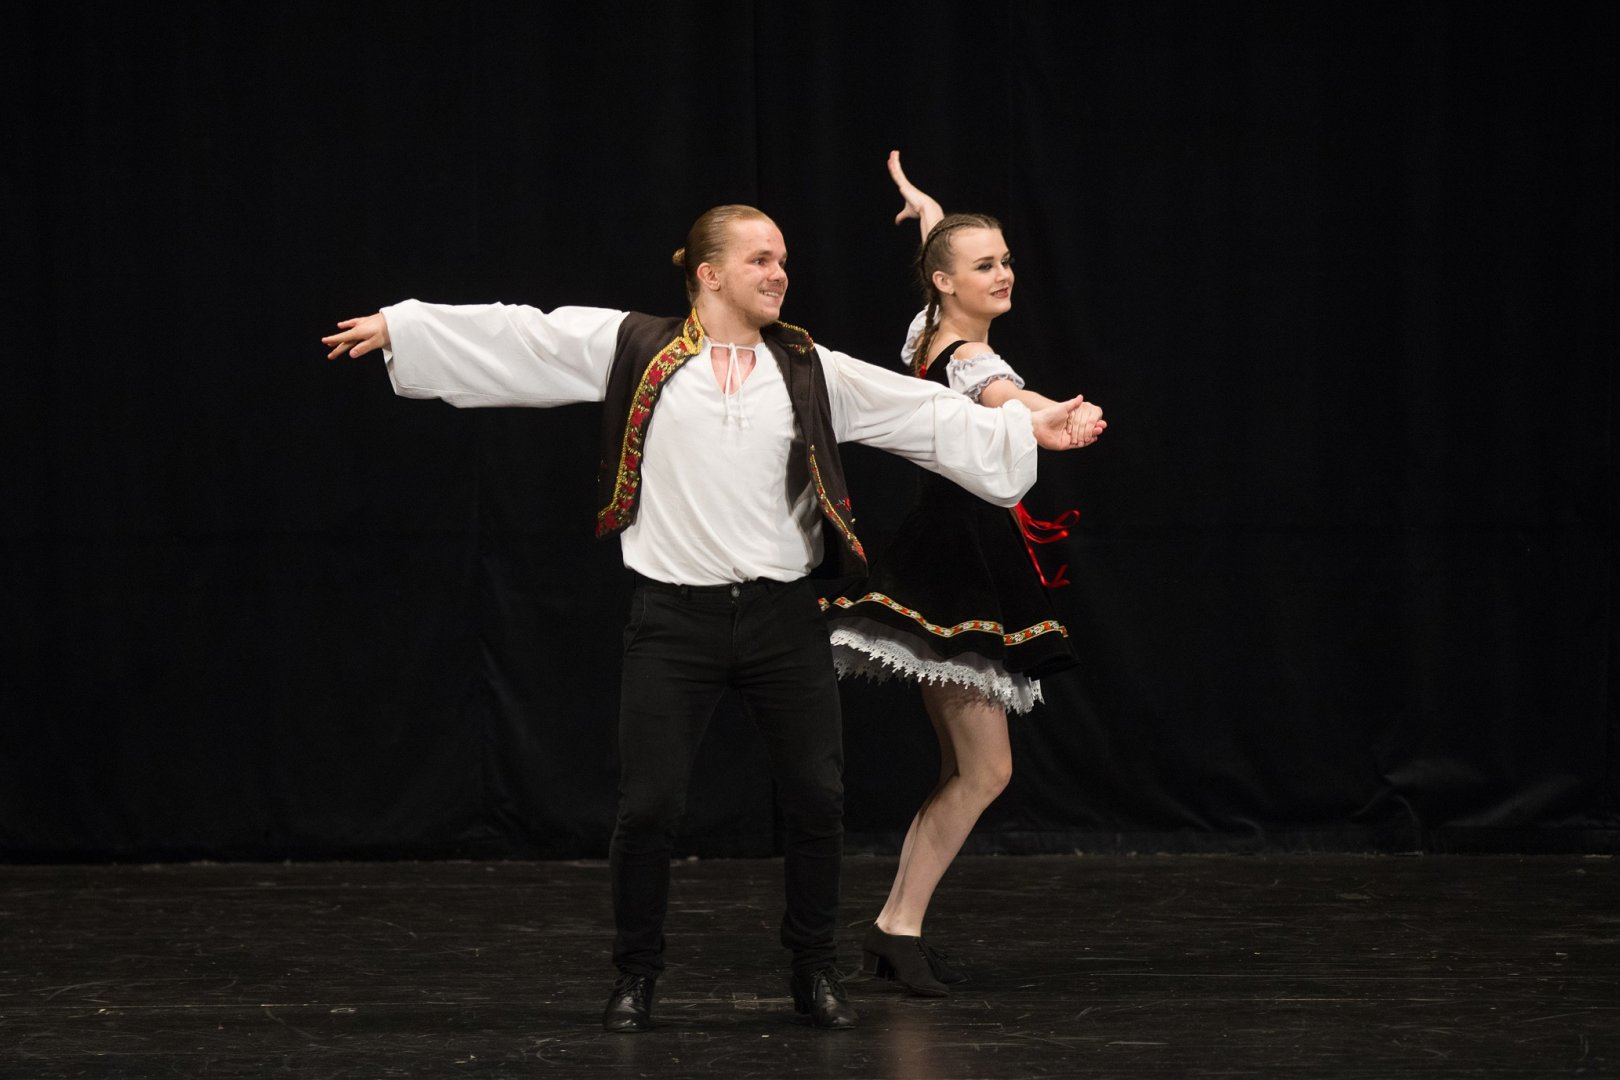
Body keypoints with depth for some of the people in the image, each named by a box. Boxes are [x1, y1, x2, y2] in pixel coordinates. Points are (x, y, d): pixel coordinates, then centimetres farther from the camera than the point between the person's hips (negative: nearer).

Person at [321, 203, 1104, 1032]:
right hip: (675, 614, -2)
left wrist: (1026, 428, -2)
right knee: (647, 806, -1)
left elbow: (925, 413, 5)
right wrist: (398, 327, -3)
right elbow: (519, 338, -1)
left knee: (816, 799, 4)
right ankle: (635, 977, 18)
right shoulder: (635, 350, 0)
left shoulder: (811, 372, 7)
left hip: (782, 614, 2)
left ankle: (815, 971, 21)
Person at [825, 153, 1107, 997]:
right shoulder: (972, 363, -18)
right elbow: (1011, 400, -43)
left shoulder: (924, 334, 7)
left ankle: (899, 929, 13)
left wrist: (921, 204, 48)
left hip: (934, 560, 10)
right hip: (963, 566, -10)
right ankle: (898, 927, -5)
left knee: (966, 768, 12)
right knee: (986, 770, -7)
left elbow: (939, 242, 29)